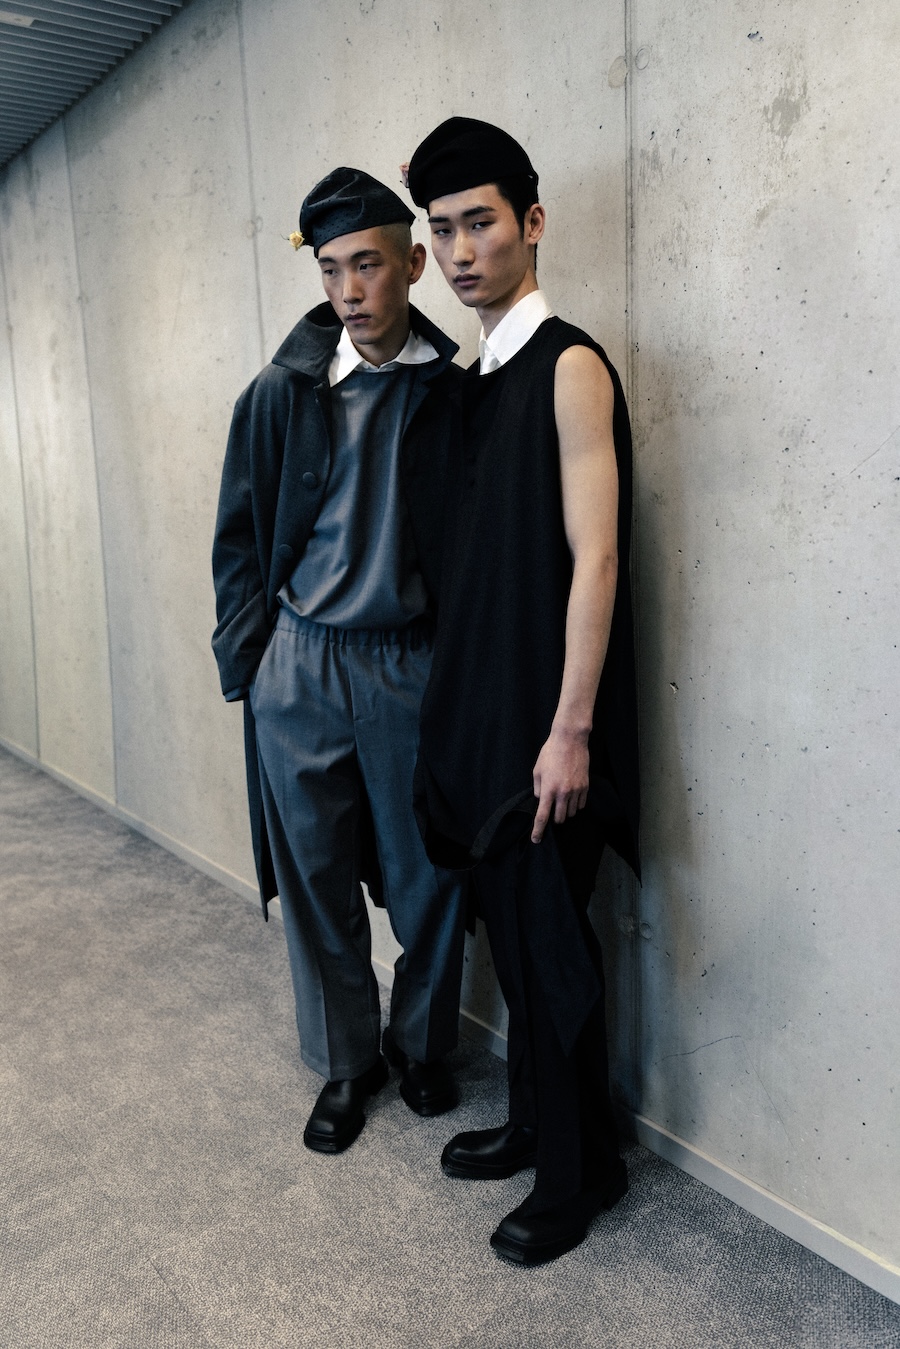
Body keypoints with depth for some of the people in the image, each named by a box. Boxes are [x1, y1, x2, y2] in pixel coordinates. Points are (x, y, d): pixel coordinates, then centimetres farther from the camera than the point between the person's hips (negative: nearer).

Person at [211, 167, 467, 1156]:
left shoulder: (455, 394, 0)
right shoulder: (281, 393, 2)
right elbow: (239, 537, 7)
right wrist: (248, 662, 1)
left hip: (417, 668, -1)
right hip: (301, 672, 1)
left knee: (429, 880, 8)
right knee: (316, 881, 11)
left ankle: (420, 1044, 35)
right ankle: (344, 1063, 32)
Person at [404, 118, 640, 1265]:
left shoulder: (569, 365, -10)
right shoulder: (473, 380, 14)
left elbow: (594, 557, -16)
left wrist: (571, 730, -19)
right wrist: (459, 710, 14)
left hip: (544, 725, -8)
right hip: (479, 711, 8)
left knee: (551, 942, 3)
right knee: (512, 933, 17)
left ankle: (580, 1170, 24)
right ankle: (533, 1124, 36)